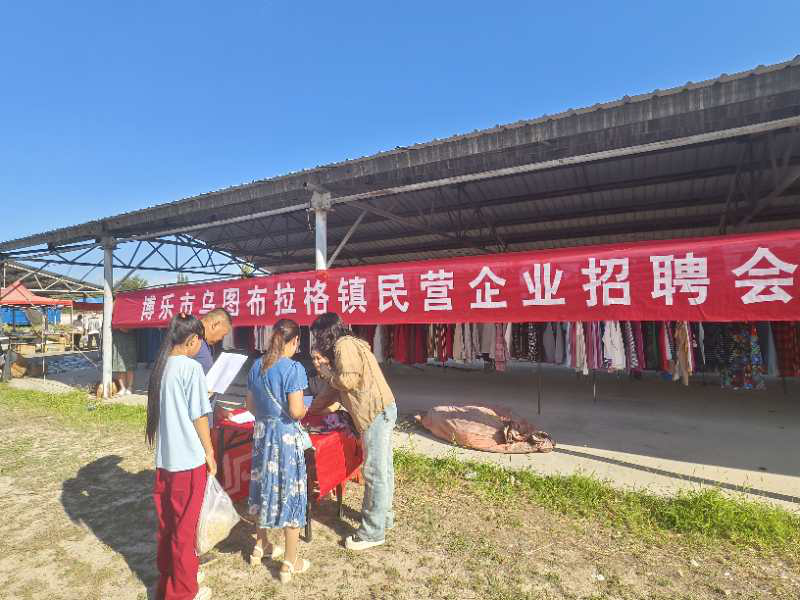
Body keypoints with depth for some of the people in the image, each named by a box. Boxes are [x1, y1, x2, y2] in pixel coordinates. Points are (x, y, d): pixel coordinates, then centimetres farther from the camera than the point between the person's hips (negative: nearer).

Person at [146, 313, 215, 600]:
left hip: (164, 457, 7)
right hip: (189, 459, -7)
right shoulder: (191, 367, -18)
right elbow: (199, 417, -15)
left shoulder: (161, 366, 4)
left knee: (167, 523, 21)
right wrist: (210, 453, -5)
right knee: (184, 527, 8)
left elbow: (167, 410, 11)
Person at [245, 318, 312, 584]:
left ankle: (260, 547, 40)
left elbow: (250, 404, 8)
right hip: (286, 436, -6)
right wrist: (306, 409, -1)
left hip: (261, 433, 7)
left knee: (265, 488, 22)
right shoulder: (293, 368, -19)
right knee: (289, 493, 7)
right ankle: (290, 564, 20)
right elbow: (296, 411, -22)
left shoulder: (257, 366, 1)